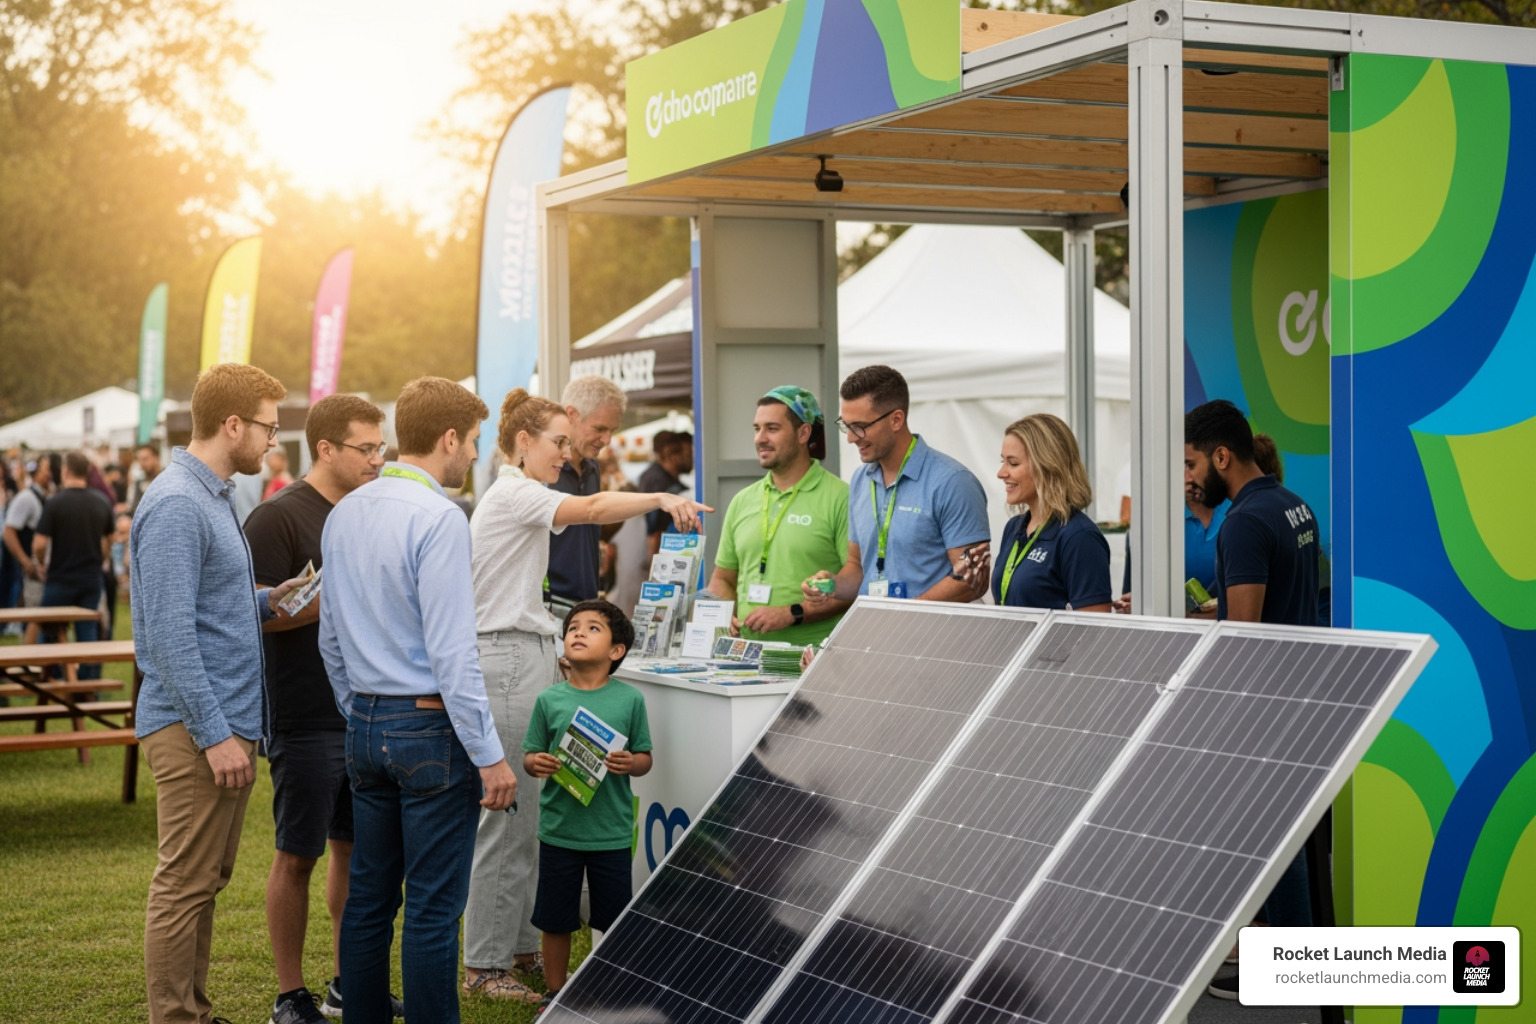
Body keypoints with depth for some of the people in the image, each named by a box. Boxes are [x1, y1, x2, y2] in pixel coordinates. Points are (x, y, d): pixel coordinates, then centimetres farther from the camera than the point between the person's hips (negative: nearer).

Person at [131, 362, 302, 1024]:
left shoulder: (212, 498, 16)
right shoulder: (175, 505, -17)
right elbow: (170, 636, -22)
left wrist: (265, 602, 8)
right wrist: (215, 734, -22)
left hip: (226, 723, 10)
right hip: (195, 728, -10)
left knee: (206, 881, 15)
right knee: (186, 885, -3)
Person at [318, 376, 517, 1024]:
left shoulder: (344, 514, 9)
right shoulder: (439, 520, -16)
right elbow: (451, 652, -19)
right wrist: (489, 755, -15)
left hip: (364, 725, 8)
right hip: (431, 727, -8)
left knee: (367, 897, 13)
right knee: (434, 908, -2)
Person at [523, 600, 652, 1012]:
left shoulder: (629, 699, -4)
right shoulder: (549, 700, -2)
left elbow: (645, 757, 2)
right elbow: (529, 756, 4)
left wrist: (630, 763, -19)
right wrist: (536, 763, -18)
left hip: (611, 832, -1)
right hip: (559, 828, 1)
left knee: (614, 921, 10)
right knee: (555, 920, 11)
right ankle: (555, 993, 28)